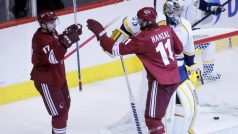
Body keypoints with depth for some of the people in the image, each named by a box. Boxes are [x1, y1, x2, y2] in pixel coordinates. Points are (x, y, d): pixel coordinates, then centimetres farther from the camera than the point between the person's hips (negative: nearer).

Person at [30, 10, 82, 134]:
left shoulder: (52, 32, 0)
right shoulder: (40, 39, -28)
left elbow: (58, 40, 22)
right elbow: (53, 58, -38)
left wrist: (69, 32, 3)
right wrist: (66, 43, -47)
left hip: (58, 76, 10)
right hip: (45, 81, -10)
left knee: (65, 104, 25)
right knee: (59, 110, -8)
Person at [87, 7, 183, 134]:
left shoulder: (142, 39, -18)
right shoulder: (167, 29, 0)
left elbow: (117, 49, -19)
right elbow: (179, 48, 13)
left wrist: (100, 32, -13)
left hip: (159, 82, -8)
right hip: (174, 78, 8)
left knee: (152, 118, -4)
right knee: (157, 113, 25)